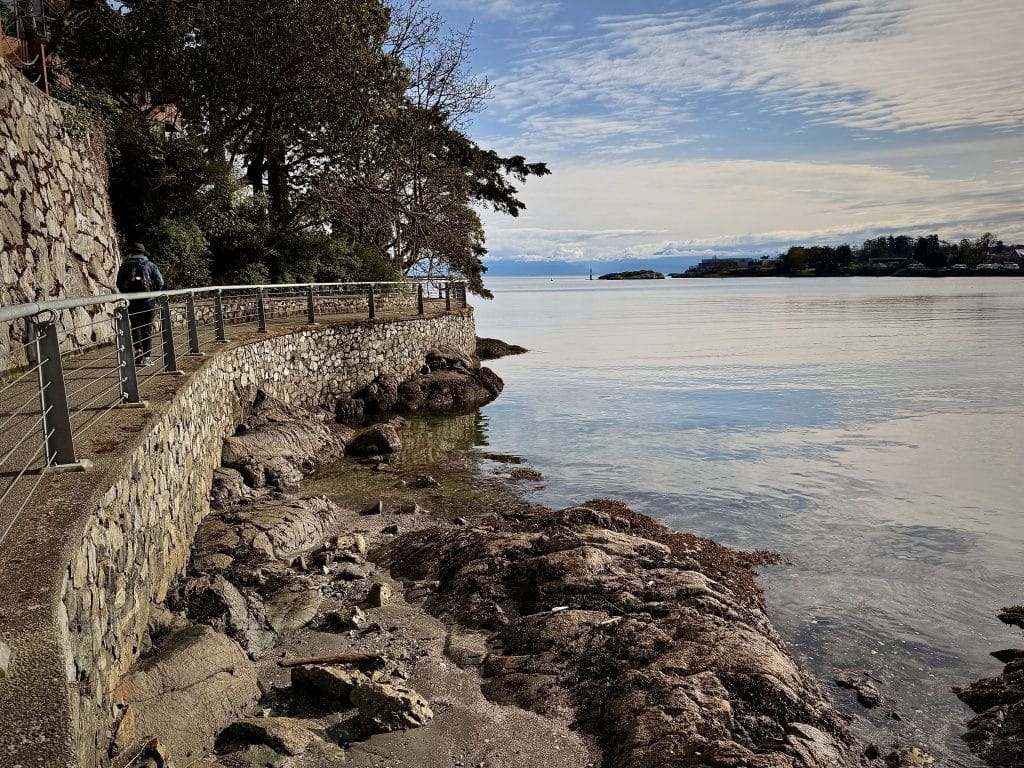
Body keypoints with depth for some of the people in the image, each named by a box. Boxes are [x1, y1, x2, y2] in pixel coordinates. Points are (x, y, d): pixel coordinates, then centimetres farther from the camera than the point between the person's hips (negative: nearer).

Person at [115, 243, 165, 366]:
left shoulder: (125, 266, 4)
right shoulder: (150, 265, 2)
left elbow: (119, 285, 2)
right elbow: (160, 283, -4)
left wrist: (128, 293, 18)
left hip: (132, 302, 1)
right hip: (148, 302, -1)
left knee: (135, 327, 15)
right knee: (147, 329, 5)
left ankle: (138, 350, -3)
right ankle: (146, 357, 5)